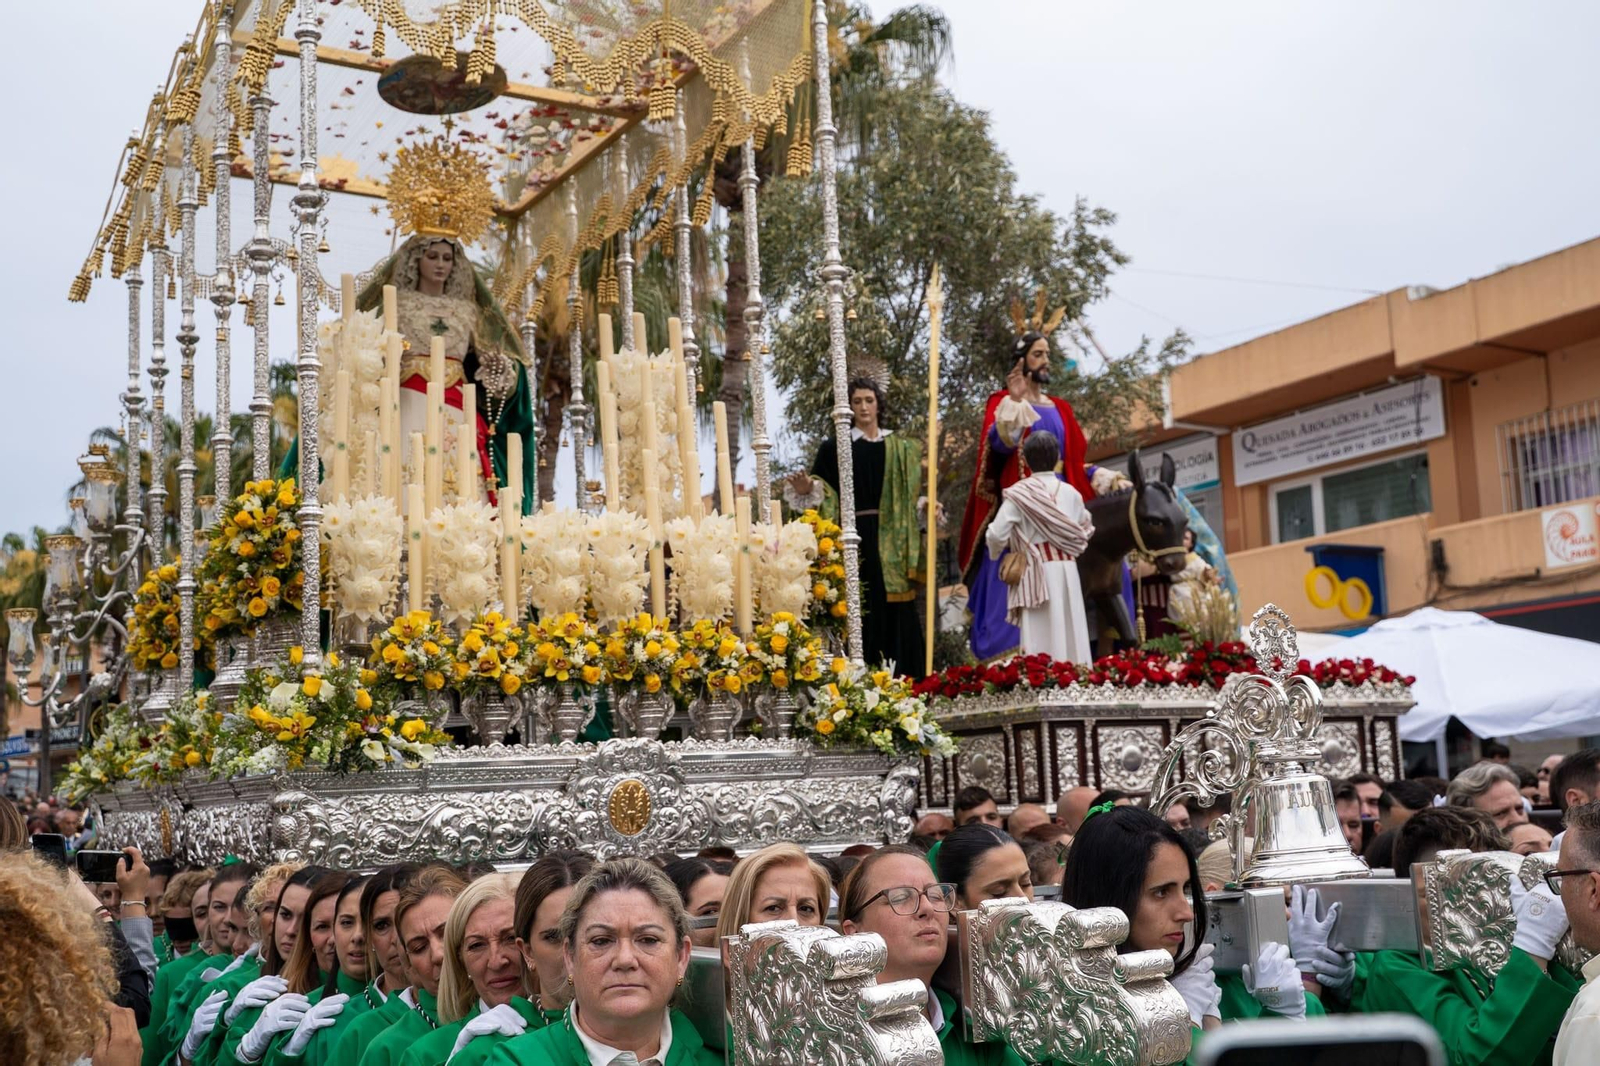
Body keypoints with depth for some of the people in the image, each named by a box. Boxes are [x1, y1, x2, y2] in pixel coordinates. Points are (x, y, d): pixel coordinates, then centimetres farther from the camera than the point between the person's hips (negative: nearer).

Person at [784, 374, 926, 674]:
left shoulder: (901, 449, 13)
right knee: (862, 610, -5)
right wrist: (805, 490, -18)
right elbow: (823, 492, 2)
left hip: (892, 540, 2)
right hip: (856, 535, -2)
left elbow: (912, 493, 14)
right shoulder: (835, 447, 6)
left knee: (896, 611, 0)